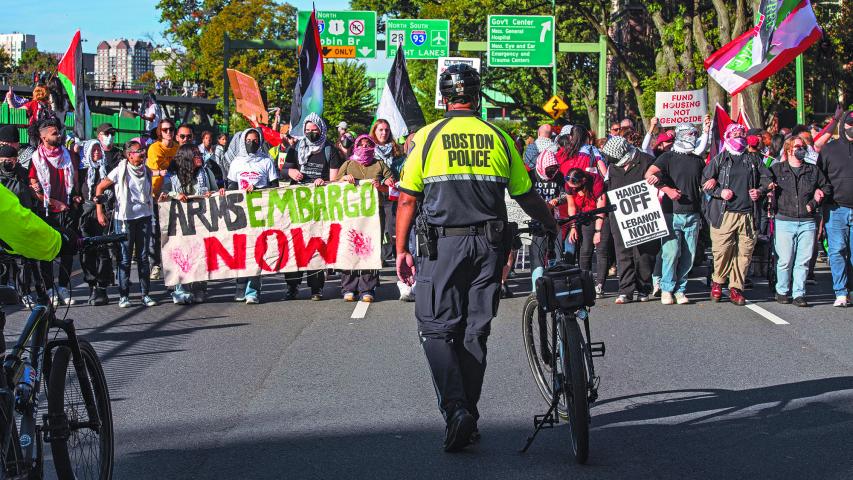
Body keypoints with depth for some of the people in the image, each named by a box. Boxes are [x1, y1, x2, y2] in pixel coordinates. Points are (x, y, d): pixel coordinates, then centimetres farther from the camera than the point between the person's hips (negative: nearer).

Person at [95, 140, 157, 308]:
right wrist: (99, 211, -6)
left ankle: (146, 294, 10)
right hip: (125, 219, -4)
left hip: (144, 217, 4)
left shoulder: (147, 171, 8)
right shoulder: (120, 171, -7)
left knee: (143, 257, 6)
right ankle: (124, 296, 4)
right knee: (125, 258, -1)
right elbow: (100, 188, -2)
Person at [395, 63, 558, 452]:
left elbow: (407, 199, -1)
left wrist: (401, 250, 6)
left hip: (442, 245, -3)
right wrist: (555, 230, 26)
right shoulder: (499, 139, 6)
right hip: (488, 245, 3)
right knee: (475, 331, 11)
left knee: (436, 329, 2)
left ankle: (455, 410, -16)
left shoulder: (427, 137, -1)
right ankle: (468, 418, 16)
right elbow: (528, 197, 10)